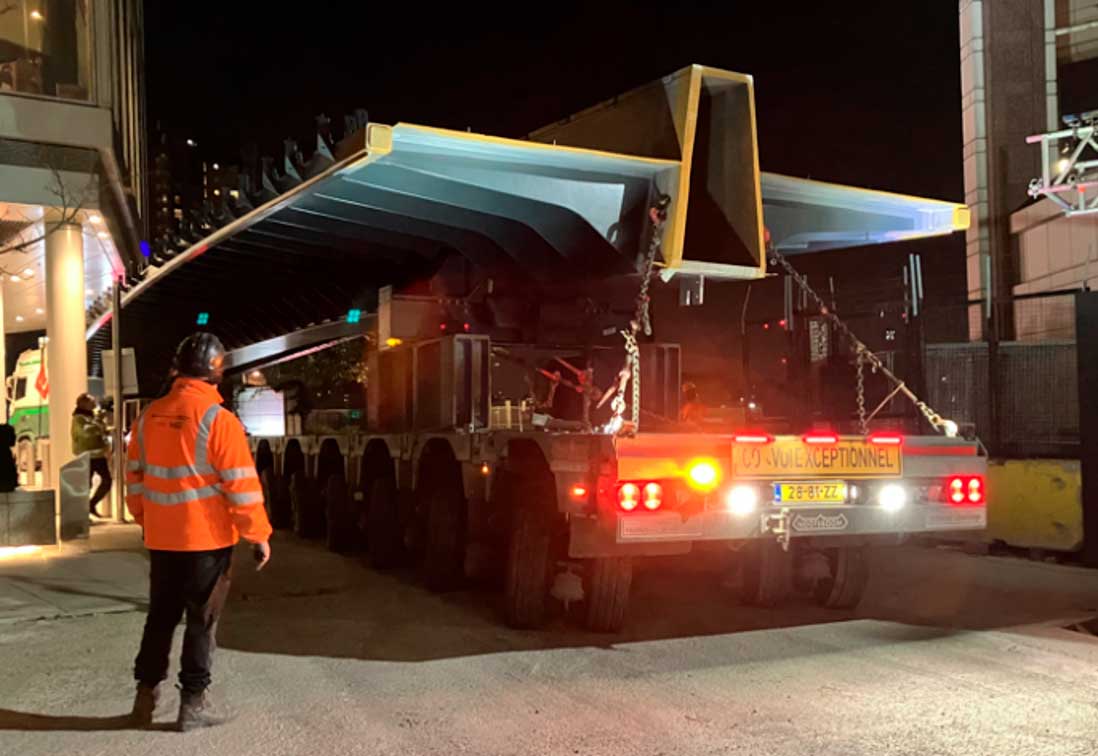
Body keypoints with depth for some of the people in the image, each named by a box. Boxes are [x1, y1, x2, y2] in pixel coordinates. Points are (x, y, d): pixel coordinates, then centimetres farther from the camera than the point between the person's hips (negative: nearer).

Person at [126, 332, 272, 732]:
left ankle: (146, 694, 25)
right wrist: (259, 535, -7)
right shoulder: (218, 419, -16)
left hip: (161, 537, 5)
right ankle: (193, 703, 11)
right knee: (201, 621, 6)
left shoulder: (150, 415, 3)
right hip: (207, 538, -5)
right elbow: (241, 485, -15)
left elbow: (135, 475, 12)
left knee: (160, 616, 18)